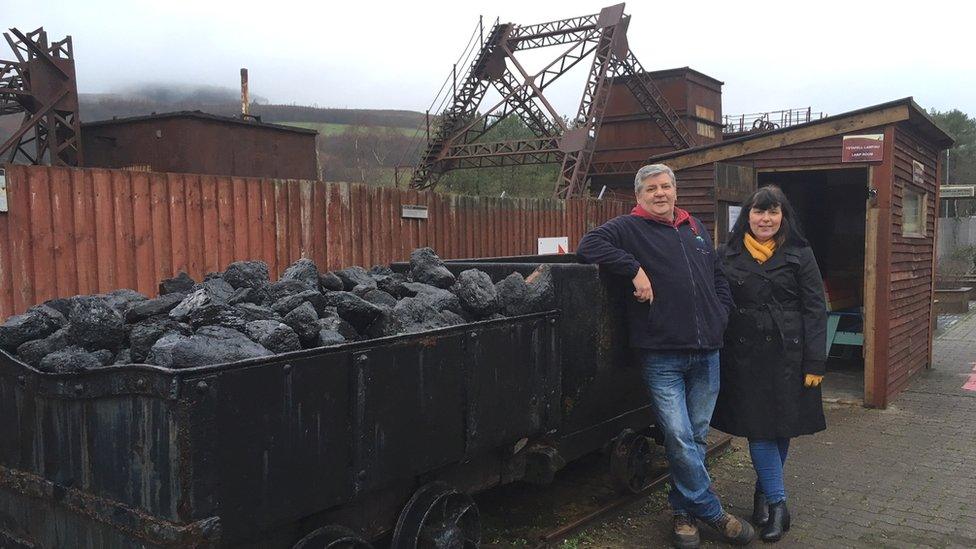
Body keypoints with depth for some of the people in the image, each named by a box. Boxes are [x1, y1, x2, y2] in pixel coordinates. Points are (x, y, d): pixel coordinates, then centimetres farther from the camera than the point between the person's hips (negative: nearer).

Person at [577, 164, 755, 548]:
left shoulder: (695, 228, 18)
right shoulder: (629, 228, -1)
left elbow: (718, 276, 28)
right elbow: (588, 246, -18)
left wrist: (722, 314, 13)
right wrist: (635, 269, -20)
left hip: (707, 353, 6)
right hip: (661, 356, -5)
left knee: (695, 437, 12)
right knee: (679, 438, -5)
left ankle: (683, 511, 27)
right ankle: (712, 513, 13)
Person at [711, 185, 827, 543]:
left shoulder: (799, 255, 1)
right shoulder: (728, 255, 5)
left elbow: (815, 309, -2)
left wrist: (815, 363, -8)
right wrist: (716, 357, 1)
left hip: (788, 354, 0)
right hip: (745, 355, 0)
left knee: (782, 428, 8)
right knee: (759, 428, -1)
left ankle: (764, 492, 27)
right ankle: (777, 504, 7)